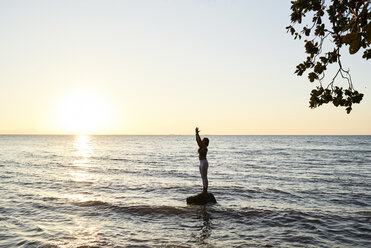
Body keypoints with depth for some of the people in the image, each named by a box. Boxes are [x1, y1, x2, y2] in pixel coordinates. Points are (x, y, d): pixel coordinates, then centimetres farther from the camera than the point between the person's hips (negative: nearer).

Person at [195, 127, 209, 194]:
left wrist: (197, 133, -14)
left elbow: (199, 140, -20)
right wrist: (196, 133, 7)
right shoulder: (201, 146, 9)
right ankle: (204, 191, 18)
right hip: (201, 163, 10)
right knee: (203, 177, 12)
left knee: (205, 177, -4)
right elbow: (197, 140, 10)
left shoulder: (204, 148, -15)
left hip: (204, 163, -10)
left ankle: (205, 191, 1)